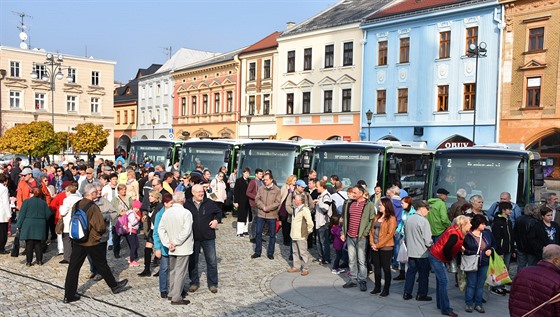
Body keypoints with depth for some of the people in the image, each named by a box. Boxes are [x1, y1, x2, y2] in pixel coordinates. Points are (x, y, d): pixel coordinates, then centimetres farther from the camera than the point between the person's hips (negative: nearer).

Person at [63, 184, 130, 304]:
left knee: (73, 267, 7)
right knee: (102, 265, 11)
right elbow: (101, 227, -19)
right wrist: (103, 230, 3)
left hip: (77, 241, 5)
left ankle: (68, 295, 9)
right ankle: (114, 286, 28)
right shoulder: (93, 207, -19)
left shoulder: (77, 205, -1)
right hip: (92, 242, -5)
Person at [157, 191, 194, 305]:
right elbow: (186, 231, -23)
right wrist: (176, 242, -14)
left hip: (172, 249, 6)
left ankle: (172, 293, 29)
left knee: (172, 270, 19)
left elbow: (161, 229, 0)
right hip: (183, 248, -6)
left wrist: (168, 243, -3)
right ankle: (176, 298, 4)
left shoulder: (166, 212, 0)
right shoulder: (186, 213, -16)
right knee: (180, 272, 1)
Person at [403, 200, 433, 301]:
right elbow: (428, 240, -18)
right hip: (422, 253, -6)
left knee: (411, 272, 15)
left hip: (411, 252, 6)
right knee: (423, 274, 9)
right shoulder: (424, 221, -18)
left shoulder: (408, 219, 2)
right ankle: (421, 294, 17)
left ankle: (407, 293, 18)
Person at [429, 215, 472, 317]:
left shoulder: (454, 230, 1)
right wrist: (449, 259, -10)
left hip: (436, 256, 10)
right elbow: (446, 249, -27)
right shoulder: (455, 235, -25)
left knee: (440, 280, 17)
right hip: (437, 258, -10)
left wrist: (459, 247, -1)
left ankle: (440, 304, 28)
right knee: (443, 282, -6)